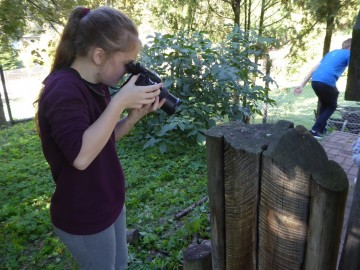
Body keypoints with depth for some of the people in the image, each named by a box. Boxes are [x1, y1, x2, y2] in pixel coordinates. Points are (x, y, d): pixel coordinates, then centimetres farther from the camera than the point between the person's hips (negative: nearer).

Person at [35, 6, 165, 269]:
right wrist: (119, 102, -34)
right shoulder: (63, 90, -27)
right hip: (84, 217, -8)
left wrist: (136, 114, -9)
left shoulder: (96, 84, 1)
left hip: (109, 202, 8)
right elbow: (81, 155, -37)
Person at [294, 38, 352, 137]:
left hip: (315, 81, 6)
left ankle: (321, 128, 36)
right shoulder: (349, 54, 9)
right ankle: (315, 130, 5)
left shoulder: (332, 52, 28)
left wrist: (302, 85, 22)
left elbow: (314, 69, 24)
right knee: (331, 107, 16)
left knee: (324, 104, 29)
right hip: (327, 83, -6)